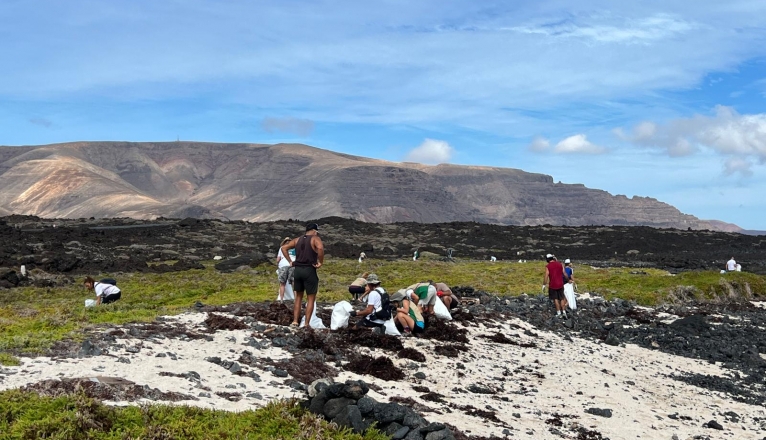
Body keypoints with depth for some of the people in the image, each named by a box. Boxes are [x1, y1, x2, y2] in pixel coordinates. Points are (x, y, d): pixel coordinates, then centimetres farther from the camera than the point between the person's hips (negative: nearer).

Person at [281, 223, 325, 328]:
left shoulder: (297, 240, 15)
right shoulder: (315, 239, -3)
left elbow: (284, 248, 12)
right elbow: (320, 248, -25)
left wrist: (290, 261, 10)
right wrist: (320, 262, -14)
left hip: (297, 270, 5)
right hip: (309, 270, -5)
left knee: (298, 297, 18)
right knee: (311, 298, 4)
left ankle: (295, 321, 12)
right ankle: (306, 324, 1)